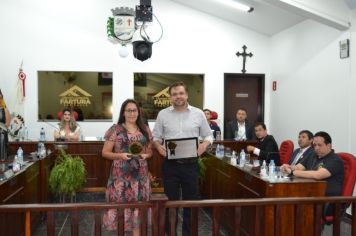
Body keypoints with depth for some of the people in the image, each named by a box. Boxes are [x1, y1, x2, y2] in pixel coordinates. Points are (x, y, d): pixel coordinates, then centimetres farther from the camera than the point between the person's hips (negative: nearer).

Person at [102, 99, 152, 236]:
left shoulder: (145, 130, 9)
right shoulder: (115, 129, -1)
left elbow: (150, 151, 16)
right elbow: (105, 152, -1)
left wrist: (146, 155, -6)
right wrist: (120, 155, -17)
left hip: (140, 175, 3)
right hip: (121, 175, -3)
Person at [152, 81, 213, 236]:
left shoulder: (198, 114, 2)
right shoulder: (163, 114, 3)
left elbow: (208, 135, 8)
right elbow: (156, 136, 7)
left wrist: (205, 144, -13)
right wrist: (158, 146, -13)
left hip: (191, 164, 0)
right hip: (170, 164, 0)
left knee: (191, 200, 8)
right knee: (171, 200, 8)